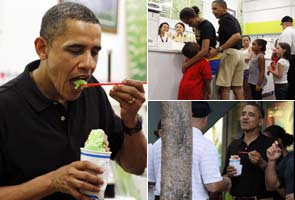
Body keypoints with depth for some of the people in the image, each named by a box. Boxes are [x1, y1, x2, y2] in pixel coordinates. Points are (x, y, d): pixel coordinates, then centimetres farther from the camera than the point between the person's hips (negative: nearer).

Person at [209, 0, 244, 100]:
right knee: (237, 87, 7)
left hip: (230, 53, -10)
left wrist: (218, 49, -24)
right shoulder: (232, 18, 20)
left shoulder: (225, 19, -8)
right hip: (239, 54, 10)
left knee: (224, 87, -8)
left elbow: (236, 36, -22)